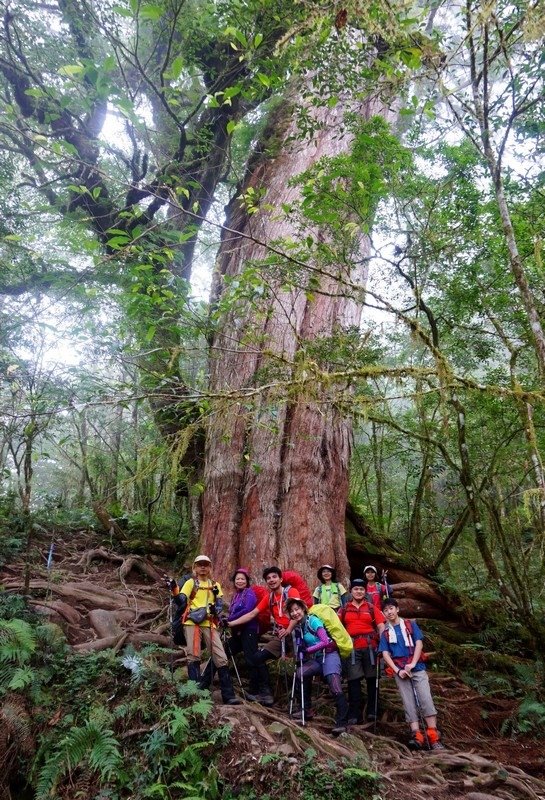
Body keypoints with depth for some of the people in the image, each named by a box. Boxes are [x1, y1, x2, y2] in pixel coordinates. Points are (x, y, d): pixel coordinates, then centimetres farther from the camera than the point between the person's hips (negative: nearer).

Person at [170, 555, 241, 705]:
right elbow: (181, 602, 1)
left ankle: (228, 695, -3)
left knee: (220, 658, -4)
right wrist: (175, 591, -18)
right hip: (192, 622, -2)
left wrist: (216, 610, -12)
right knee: (193, 656, -10)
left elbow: (220, 604, 11)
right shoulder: (191, 582, 11)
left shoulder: (215, 585, 19)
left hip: (210, 623, 2)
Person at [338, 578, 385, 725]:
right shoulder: (344, 609, 12)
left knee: (372, 679, 5)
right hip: (351, 648, 0)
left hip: (370, 646, 0)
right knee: (353, 680, -1)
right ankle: (355, 715, 5)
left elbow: (381, 626, 4)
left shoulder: (372, 607, 10)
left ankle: (373, 712, 16)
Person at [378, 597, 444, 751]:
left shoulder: (410, 624, 9)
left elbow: (419, 643, 0)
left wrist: (412, 664, -12)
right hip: (400, 671, 1)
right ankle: (416, 735, -11)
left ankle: (433, 736, -12)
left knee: (425, 699, -12)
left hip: (417, 667, -1)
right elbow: (385, 654, 3)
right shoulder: (385, 633, 11)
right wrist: (397, 670, -11)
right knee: (409, 703, -5)